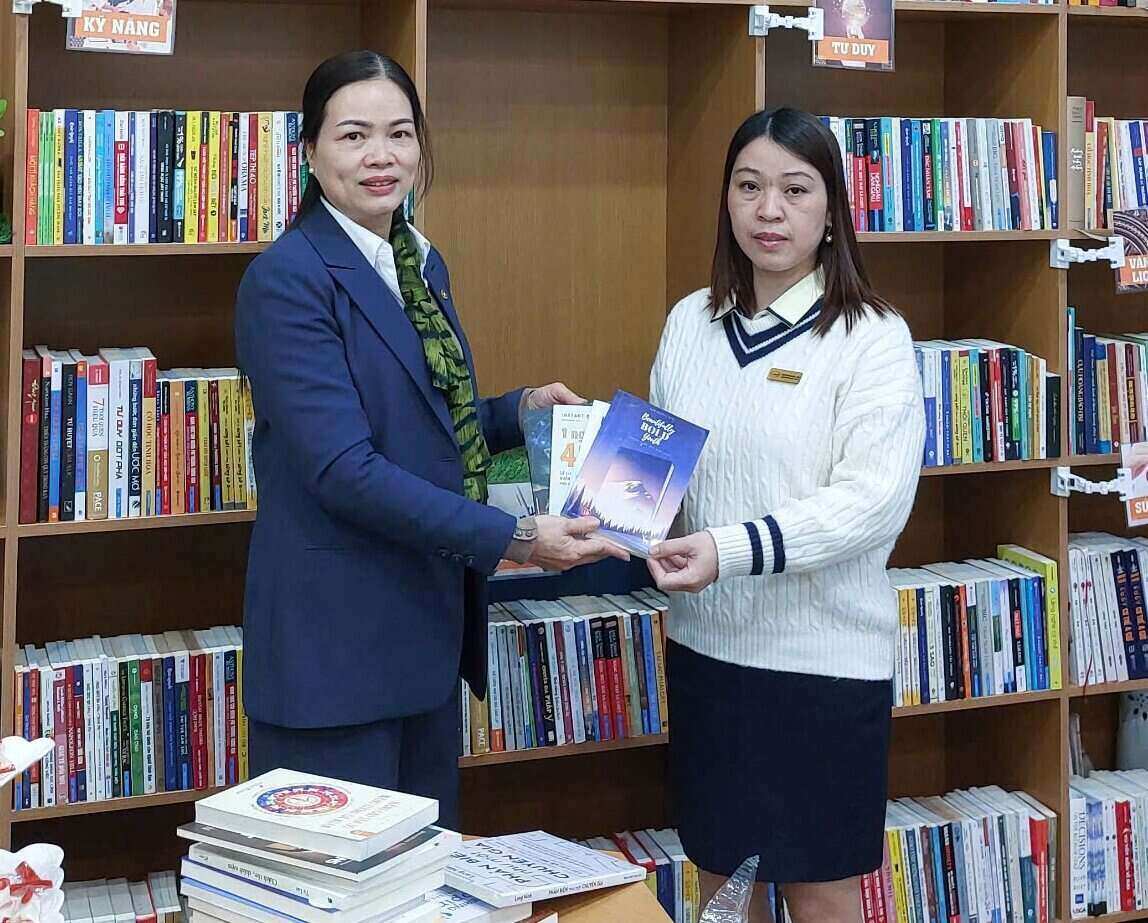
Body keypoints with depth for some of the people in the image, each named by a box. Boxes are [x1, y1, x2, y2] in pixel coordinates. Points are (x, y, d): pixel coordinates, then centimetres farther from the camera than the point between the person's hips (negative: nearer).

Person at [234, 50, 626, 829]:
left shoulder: (422, 264, 11)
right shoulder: (287, 280, -15)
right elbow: (343, 468, -23)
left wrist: (522, 409, 3)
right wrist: (514, 538, -25)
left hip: (427, 623, 8)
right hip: (334, 638, -8)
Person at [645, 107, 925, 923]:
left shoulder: (872, 337, -9)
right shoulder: (690, 322, 5)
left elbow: (873, 499, -18)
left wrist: (735, 549, -28)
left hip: (824, 656, -4)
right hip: (706, 642, 5)